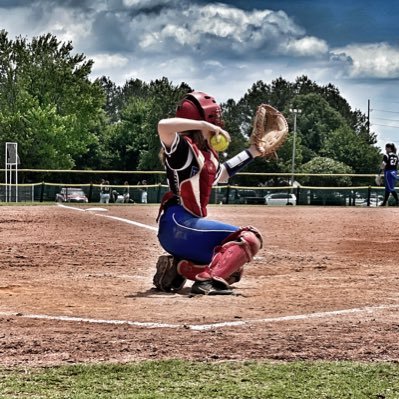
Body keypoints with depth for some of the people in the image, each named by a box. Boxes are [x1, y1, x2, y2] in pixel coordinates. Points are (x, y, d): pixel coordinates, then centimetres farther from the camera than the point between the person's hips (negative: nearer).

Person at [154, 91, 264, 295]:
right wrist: (203, 125, -27)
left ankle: (176, 267, 7)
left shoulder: (207, 154, 15)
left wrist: (252, 151, 36)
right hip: (178, 226, -10)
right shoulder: (183, 148, -11)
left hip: (187, 228, 10)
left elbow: (222, 174, 37)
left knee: (232, 268, 18)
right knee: (249, 238, -15)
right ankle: (209, 280, -27)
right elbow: (164, 125, -33)